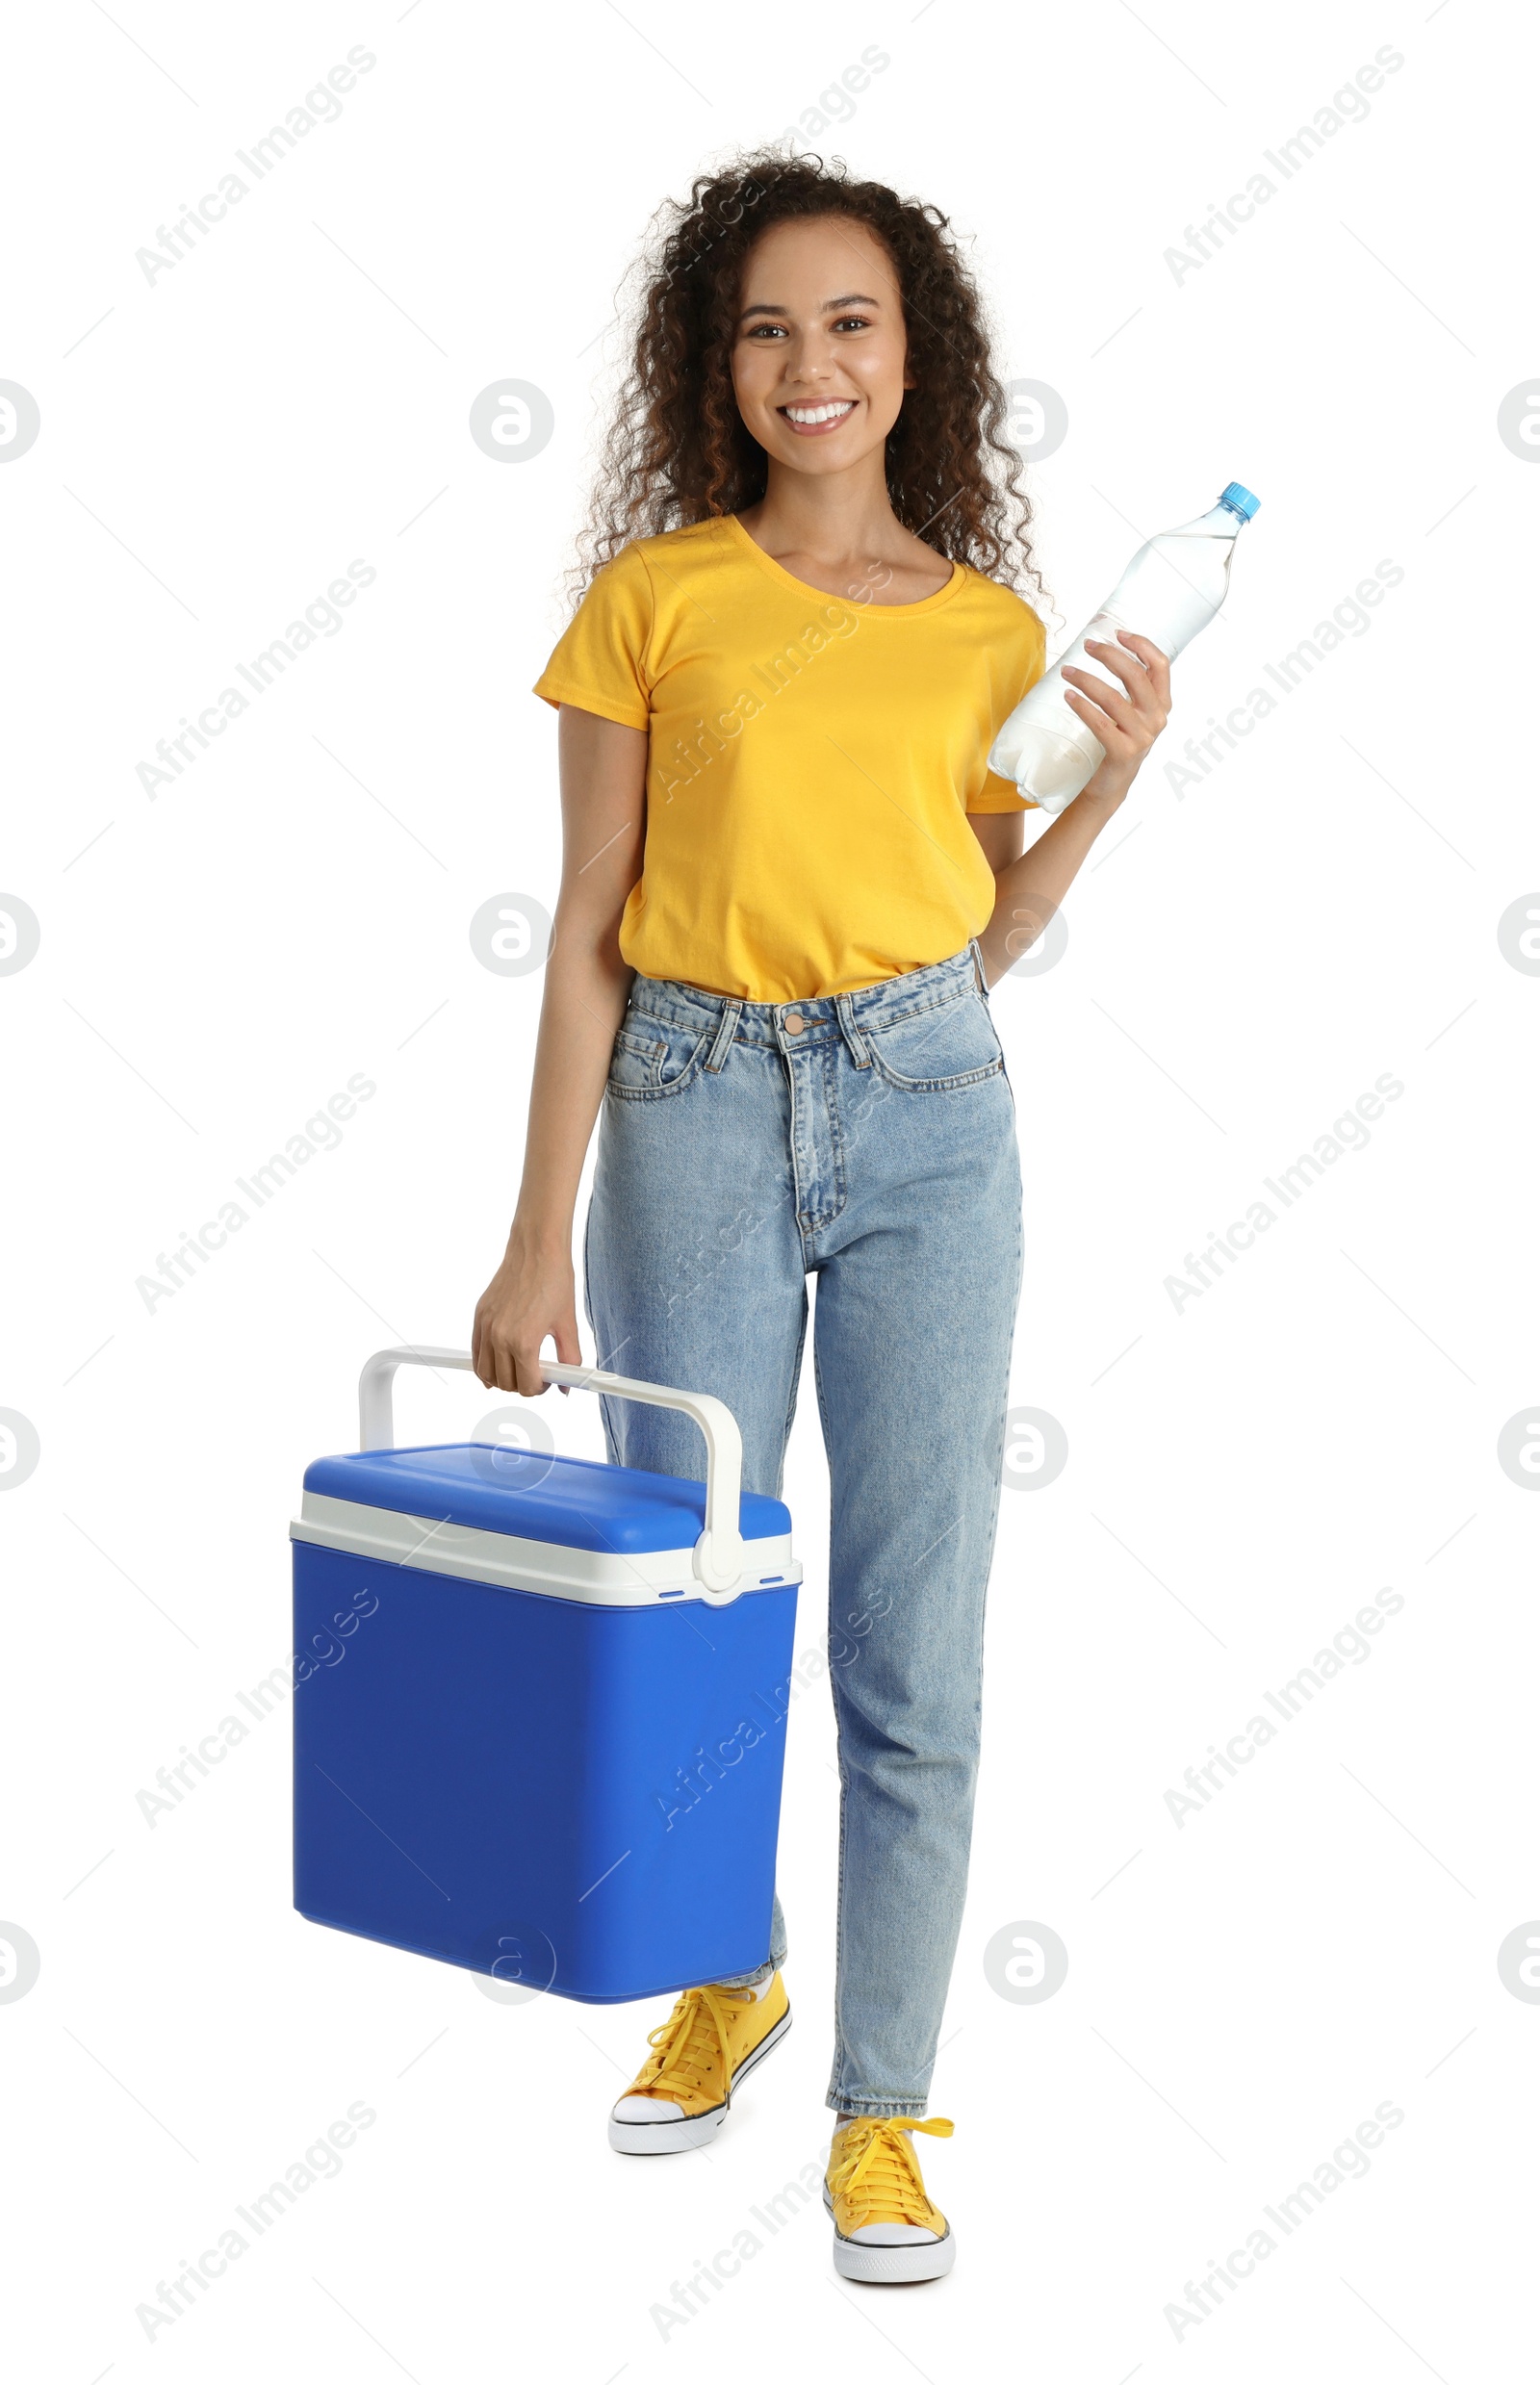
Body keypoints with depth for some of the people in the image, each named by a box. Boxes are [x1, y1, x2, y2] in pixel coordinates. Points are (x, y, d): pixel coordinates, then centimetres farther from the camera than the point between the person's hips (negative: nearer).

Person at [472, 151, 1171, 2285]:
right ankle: (726, 1986, 37)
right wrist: (539, 1233, -2)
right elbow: (589, 931, 1)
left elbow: (988, 937, 12)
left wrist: (1113, 771, -2)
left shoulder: (991, 626, 6)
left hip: (925, 1118, 1)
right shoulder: (655, 596, 1)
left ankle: (882, 2107, 15)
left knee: (914, 1647, 2)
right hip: (691, 1109, -1)